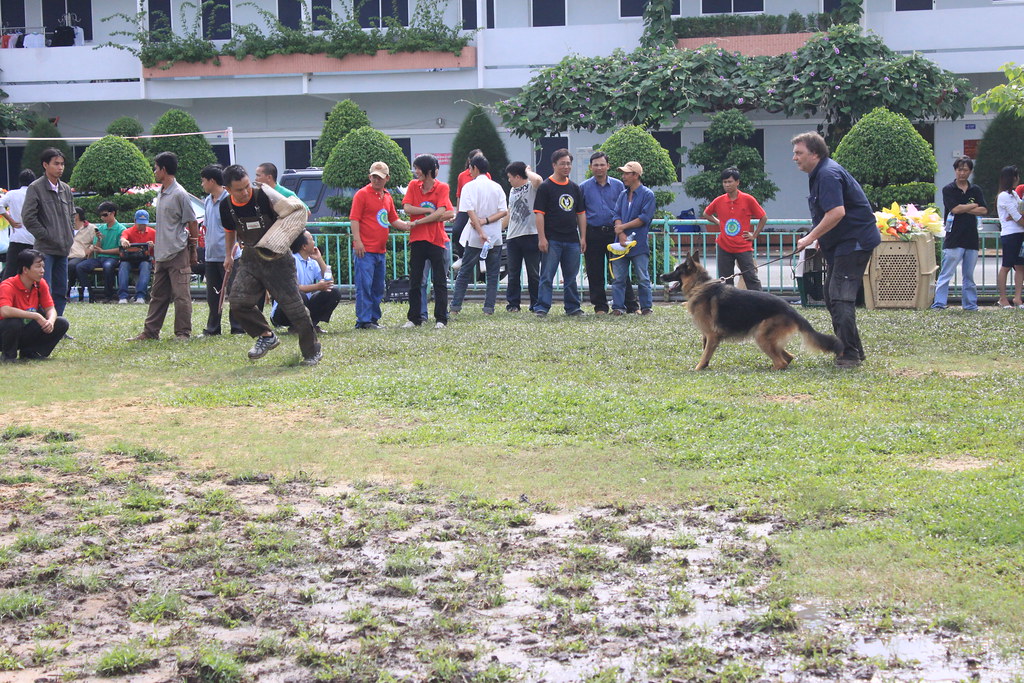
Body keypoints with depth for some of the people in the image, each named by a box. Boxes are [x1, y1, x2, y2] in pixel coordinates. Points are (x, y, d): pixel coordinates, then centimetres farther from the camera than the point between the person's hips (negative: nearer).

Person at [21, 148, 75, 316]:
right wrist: (46, 236, -11)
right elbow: (28, 218, -12)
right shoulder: (36, 188, -7)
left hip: (63, 249, 7)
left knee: (61, 292, 9)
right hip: (45, 249, -7)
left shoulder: (66, 189, 14)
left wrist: (70, 237, 11)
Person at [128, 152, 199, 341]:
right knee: (157, 295, 12)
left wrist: (193, 250, -6)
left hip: (178, 253, -9)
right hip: (162, 254, 9)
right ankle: (150, 331, 17)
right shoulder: (161, 194, 15)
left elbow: (193, 222, -8)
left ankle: (183, 333, 1)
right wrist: (156, 247, 15)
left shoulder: (179, 194, -11)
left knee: (181, 295, -4)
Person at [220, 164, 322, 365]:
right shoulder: (227, 206, -2)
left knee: (293, 306, -5)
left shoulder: (263, 196, -18)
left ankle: (313, 351, 10)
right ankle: (266, 336, 11)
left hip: (277, 259, -5)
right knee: (238, 300, -9)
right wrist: (228, 255, 18)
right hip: (250, 259, 5)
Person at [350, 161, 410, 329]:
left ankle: (374, 319, 18)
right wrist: (357, 241, -18)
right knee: (364, 285, -9)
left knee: (378, 288, 11)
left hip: (380, 250, 8)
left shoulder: (387, 197, 17)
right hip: (365, 250, -8)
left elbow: (393, 220, 25)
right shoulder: (362, 194, -4)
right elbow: (354, 219, -10)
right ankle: (363, 320, -7)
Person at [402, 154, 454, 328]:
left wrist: (417, 222, -11)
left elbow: (442, 213, -13)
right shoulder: (413, 185, 7)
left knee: (440, 281, 1)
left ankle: (441, 318, 5)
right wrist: (430, 211, -12)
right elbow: (407, 208, -4)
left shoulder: (442, 188, -3)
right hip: (417, 240, 3)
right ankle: (415, 318, 14)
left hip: (437, 240, -3)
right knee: (415, 281, 7)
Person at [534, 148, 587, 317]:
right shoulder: (545, 187, -3)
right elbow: (539, 213, -7)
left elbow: (581, 214, 17)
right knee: (547, 276, -5)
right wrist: (541, 238, -14)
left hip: (572, 240, 5)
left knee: (571, 277, 10)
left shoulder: (575, 188, 14)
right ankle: (542, 307, -4)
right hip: (552, 239, -5)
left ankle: (572, 307, 17)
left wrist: (583, 237, 10)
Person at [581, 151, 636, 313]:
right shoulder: (584, 187, 6)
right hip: (593, 235, 0)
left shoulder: (618, 185, 8)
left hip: (613, 232, 0)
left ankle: (631, 305, 3)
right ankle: (600, 306, 11)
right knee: (595, 273, 3)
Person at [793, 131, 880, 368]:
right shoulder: (819, 174, 15)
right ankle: (853, 351, 19)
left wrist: (810, 238, -23)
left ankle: (850, 354, -13)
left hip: (854, 242, -11)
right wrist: (820, 238, 20)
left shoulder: (828, 174, -19)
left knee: (840, 297, -14)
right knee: (832, 297, 14)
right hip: (841, 245, 11)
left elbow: (837, 212, -29)